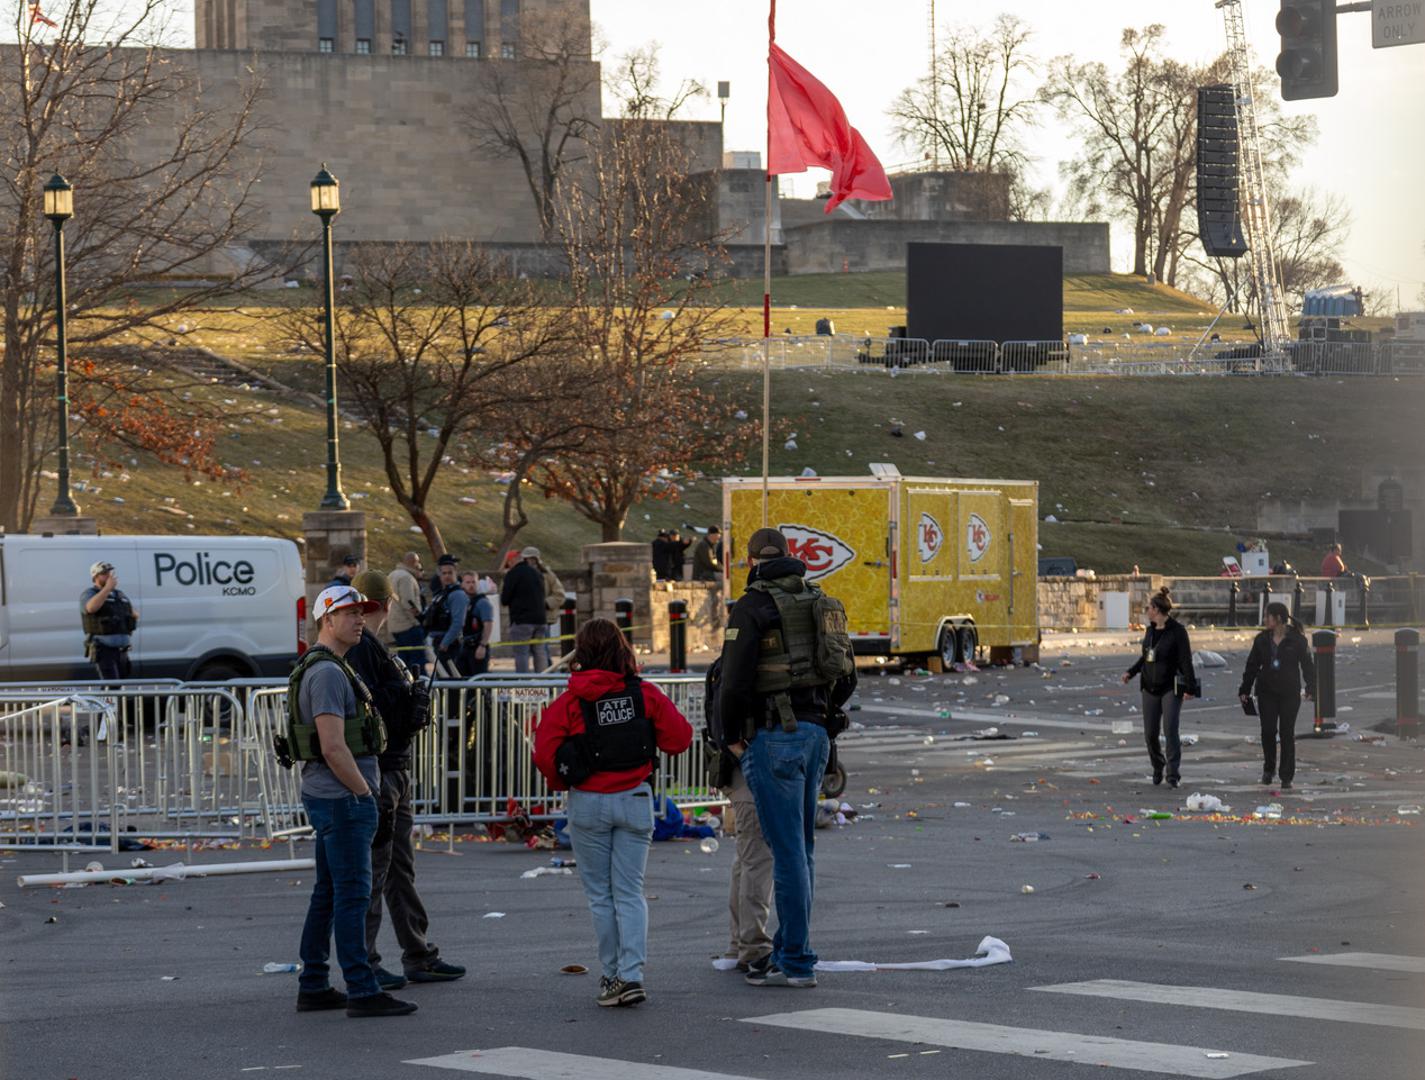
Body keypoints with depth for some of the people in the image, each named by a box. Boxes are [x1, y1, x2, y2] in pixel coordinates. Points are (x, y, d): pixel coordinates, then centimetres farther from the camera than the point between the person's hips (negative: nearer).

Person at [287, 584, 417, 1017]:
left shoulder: (331, 668, 17)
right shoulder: (328, 672, -17)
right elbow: (333, 747, -23)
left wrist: (363, 791, 20)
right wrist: (365, 792, -14)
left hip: (328, 798, 11)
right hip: (342, 798, -11)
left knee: (328, 894, 12)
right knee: (352, 894, -9)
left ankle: (313, 987, 16)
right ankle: (362, 992, -9)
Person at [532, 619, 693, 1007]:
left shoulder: (569, 702, -9)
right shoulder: (645, 694, -5)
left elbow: (546, 753, -12)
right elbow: (679, 737, -2)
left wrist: (562, 784, 8)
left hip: (588, 803, -1)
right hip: (635, 799, 1)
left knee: (600, 895, 9)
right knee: (629, 892, 5)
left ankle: (612, 976, 10)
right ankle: (631, 975, -8)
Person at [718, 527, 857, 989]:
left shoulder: (752, 607, -9)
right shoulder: (821, 604, 14)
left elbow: (735, 679, -16)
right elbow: (846, 677, 16)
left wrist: (731, 737, -4)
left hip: (773, 738, -7)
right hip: (815, 734, 7)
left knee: (787, 849, -6)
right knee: (798, 848, 15)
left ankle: (797, 963, -5)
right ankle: (786, 949, 21)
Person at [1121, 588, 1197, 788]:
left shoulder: (1177, 631, -10)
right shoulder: (1150, 630, 11)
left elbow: (1186, 661, -12)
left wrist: (1189, 687, -17)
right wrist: (1131, 672, 10)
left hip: (1171, 688, -7)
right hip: (1150, 687, 7)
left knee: (1170, 730, -12)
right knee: (1150, 733, 7)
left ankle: (1173, 774, -6)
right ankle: (1158, 768, 27)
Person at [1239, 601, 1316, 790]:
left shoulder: (1297, 640, -4)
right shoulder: (1262, 640, 6)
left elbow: (1307, 666, -1)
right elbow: (1252, 666, 11)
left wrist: (1311, 689, -11)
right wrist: (1245, 690, 8)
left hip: (1290, 693, -2)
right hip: (1266, 692, 2)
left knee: (1287, 733, 0)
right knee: (1268, 730, -4)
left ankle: (1286, 777, 7)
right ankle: (1269, 768, 18)